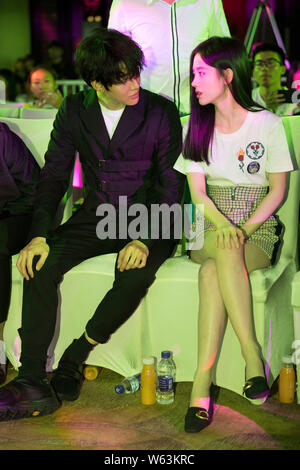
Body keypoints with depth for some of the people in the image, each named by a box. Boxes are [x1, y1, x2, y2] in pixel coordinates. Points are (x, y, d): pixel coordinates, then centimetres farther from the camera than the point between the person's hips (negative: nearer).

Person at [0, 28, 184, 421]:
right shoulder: (75, 110, 1)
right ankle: (32, 382, -21)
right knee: (41, 262, -22)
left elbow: (171, 187, -8)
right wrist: (39, 235, -13)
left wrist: (145, 240, -24)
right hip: (97, 215, 3)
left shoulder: (161, 112, -8)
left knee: (135, 274, -34)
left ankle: (74, 359, -13)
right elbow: (55, 174, 2)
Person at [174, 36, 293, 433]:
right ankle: (253, 356, -35)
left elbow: (277, 191, 1)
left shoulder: (267, 124, 0)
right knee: (225, 251, -35)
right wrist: (223, 226, -17)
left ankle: (202, 385, -34)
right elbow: (197, 191, 3)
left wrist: (244, 229, -15)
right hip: (209, 228, 2)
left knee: (213, 273, -34)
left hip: (257, 230, -2)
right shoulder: (198, 126, 9)